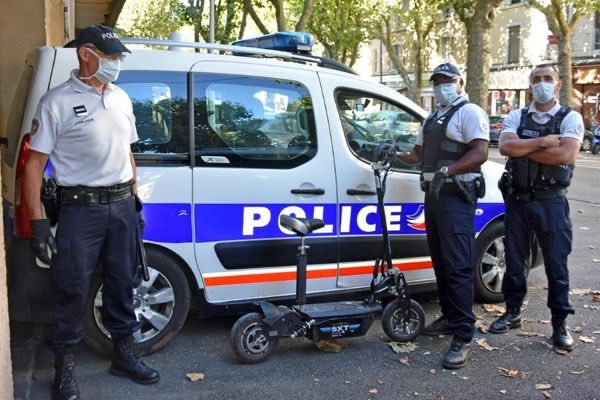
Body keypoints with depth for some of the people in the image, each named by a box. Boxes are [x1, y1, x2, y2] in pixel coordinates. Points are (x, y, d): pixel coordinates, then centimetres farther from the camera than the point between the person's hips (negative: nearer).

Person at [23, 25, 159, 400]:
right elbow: (35, 163, -10)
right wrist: (38, 221, -15)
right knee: (73, 290, 2)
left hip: (122, 205, 6)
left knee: (122, 283, 15)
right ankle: (65, 366, 18)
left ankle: (125, 354, 30)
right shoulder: (58, 101, -8)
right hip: (80, 209, -5)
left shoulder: (121, 98, 10)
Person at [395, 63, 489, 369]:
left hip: (456, 197, -9)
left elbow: (480, 153, -19)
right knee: (441, 262, 13)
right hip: (433, 195, 9)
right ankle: (449, 318, 25)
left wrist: (446, 170, -29)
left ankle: (463, 338, -10)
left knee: (458, 267, -12)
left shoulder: (470, 112, -6)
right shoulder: (433, 117, 21)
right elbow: (419, 154, 30)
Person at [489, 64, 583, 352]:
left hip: (551, 202, -2)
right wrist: (544, 141, -16)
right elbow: (505, 147, -12)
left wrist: (523, 149, -12)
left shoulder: (570, 118, -1)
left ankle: (560, 323, 15)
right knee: (514, 259, 11)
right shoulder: (516, 117, 6)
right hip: (517, 199, 3)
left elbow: (567, 155, -18)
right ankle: (512, 313, 26)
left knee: (556, 263, 3)